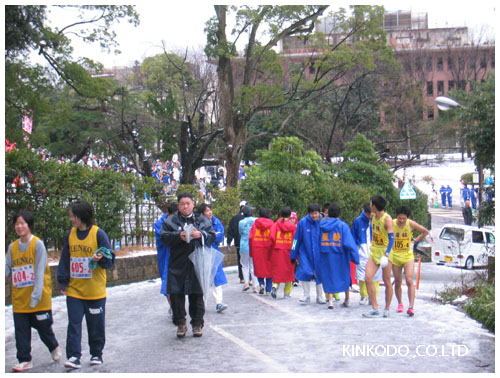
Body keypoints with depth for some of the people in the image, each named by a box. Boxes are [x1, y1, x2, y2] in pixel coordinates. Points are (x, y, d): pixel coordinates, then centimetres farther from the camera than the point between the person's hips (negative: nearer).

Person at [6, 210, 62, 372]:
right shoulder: (12, 247, 6)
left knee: (43, 327, 9)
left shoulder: (38, 244, -9)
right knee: (21, 331, 3)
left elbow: (40, 271, -13)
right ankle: (25, 360, 12)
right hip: (19, 298, 4)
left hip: (38, 299, -4)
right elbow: (7, 268, 6)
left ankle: (54, 348, 35)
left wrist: (36, 295, -18)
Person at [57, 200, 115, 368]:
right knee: (74, 324, -4)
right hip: (74, 290, 3)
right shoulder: (70, 234, 4)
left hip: (95, 290, -3)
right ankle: (74, 356, -2)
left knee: (96, 324, 8)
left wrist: (101, 258, -26)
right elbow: (64, 259, 11)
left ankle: (96, 354, 23)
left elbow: (110, 259, -4)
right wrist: (63, 281, 6)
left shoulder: (98, 233, -7)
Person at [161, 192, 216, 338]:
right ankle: (180, 323, 11)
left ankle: (197, 323, 14)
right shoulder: (170, 221, 7)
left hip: (197, 264, 0)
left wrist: (201, 235, -14)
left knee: (197, 295, 4)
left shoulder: (202, 220, 9)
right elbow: (164, 237, -2)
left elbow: (212, 236, 5)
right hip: (177, 264, 0)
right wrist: (179, 236, -17)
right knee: (176, 294, 0)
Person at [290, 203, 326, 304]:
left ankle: (320, 297, 21)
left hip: (319, 254, 1)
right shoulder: (302, 222, -7)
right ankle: (306, 295, 12)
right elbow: (297, 239, -1)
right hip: (305, 253, -1)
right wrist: (293, 255, 1)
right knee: (305, 272, -8)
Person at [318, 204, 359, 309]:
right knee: (345, 276, 17)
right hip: (340, 256, -1)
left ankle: (330, 300, -5)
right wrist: (355, 257, -8)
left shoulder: (321, 224, 0)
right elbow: (349, 243, -12)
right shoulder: (342, 225, -7)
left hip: (325, 255, 1)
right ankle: (347, 300, 26)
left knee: (328, 277, 9)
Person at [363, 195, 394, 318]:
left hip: (385, 252, -7)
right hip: (374, 252, 7)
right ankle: (375, 309, -5)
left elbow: (391, 238, -19)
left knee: (387, 281, 3)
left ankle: (387, 309, 16)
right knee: (368, 278, -8)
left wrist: (386, 254, -30)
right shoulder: (373, 217, 7)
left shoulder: (387, 219, -15)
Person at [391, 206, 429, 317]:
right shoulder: (392, 224, -11)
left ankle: (411, 307, -17)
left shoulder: (411, 224, -10)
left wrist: (415, 240, 1)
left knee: (409, 280, -14)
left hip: (408, 256, -1)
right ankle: (400, 304, 29)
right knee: (397, 282, 9)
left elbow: (425, 231, 4)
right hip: (395, 256, 1)